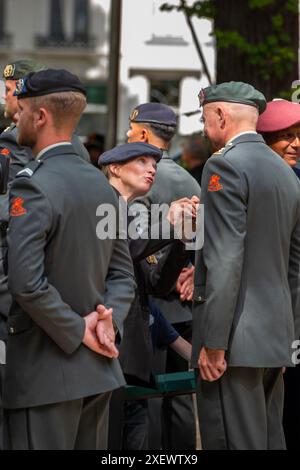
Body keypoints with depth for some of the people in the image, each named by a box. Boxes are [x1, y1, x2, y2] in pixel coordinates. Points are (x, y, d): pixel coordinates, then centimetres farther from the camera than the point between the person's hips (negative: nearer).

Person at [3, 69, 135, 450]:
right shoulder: (100, 183, 11)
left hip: (46, 374, -8)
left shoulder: (31, 186, -15)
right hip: (99, 373, 8)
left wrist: (78, 332, -13)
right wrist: (110, 319, -2)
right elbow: (123, 272, 13)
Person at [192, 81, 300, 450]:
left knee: (233, 442, -7)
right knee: (268, 440, 12)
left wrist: (213, 344, -17)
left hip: (235, 338, -9)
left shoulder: (225, 165, -10)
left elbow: (225, 262, -18)